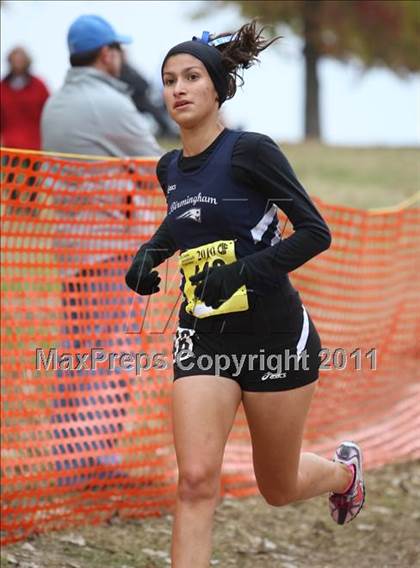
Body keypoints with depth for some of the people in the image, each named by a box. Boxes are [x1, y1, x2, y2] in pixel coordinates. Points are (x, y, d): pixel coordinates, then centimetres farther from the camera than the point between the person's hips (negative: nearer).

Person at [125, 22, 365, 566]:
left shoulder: (249, 151, -13)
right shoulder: (170, 168, 7)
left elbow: (315, 232, -14)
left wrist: (244, 271, -26)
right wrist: (149, 254, 9)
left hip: (273, 332, -4)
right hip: (203, 335, 5)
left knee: (278, 488, 13)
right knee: (196, 481, -15)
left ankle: (344, 469, 48)